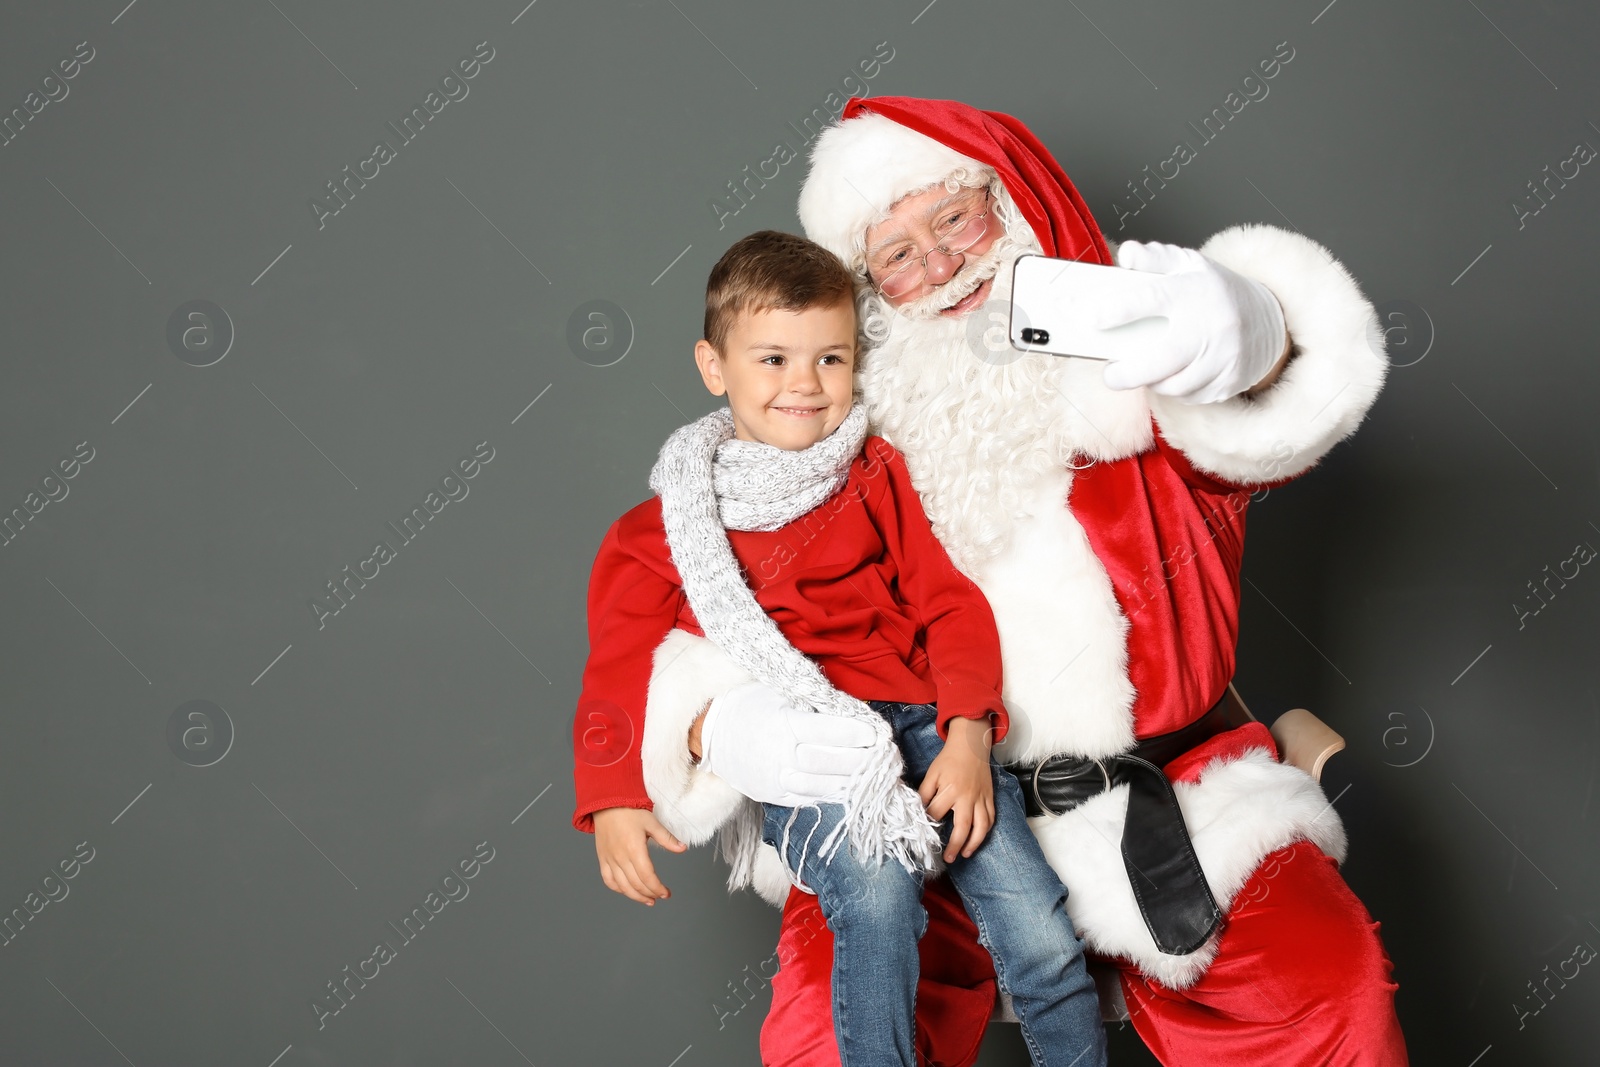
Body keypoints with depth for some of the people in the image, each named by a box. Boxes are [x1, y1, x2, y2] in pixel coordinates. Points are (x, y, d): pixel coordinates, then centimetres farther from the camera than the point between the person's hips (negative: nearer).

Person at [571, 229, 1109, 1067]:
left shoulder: (877, 473, 14)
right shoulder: (666, 527, 11)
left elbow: (949, 601, 7)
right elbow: (618, 666, 9)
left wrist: (969, 736, -8)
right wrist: (613, 800, -7)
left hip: (921, 723, 2)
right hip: (789, 753, -1)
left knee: (1043, 940, -14)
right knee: (875, 886, -32)